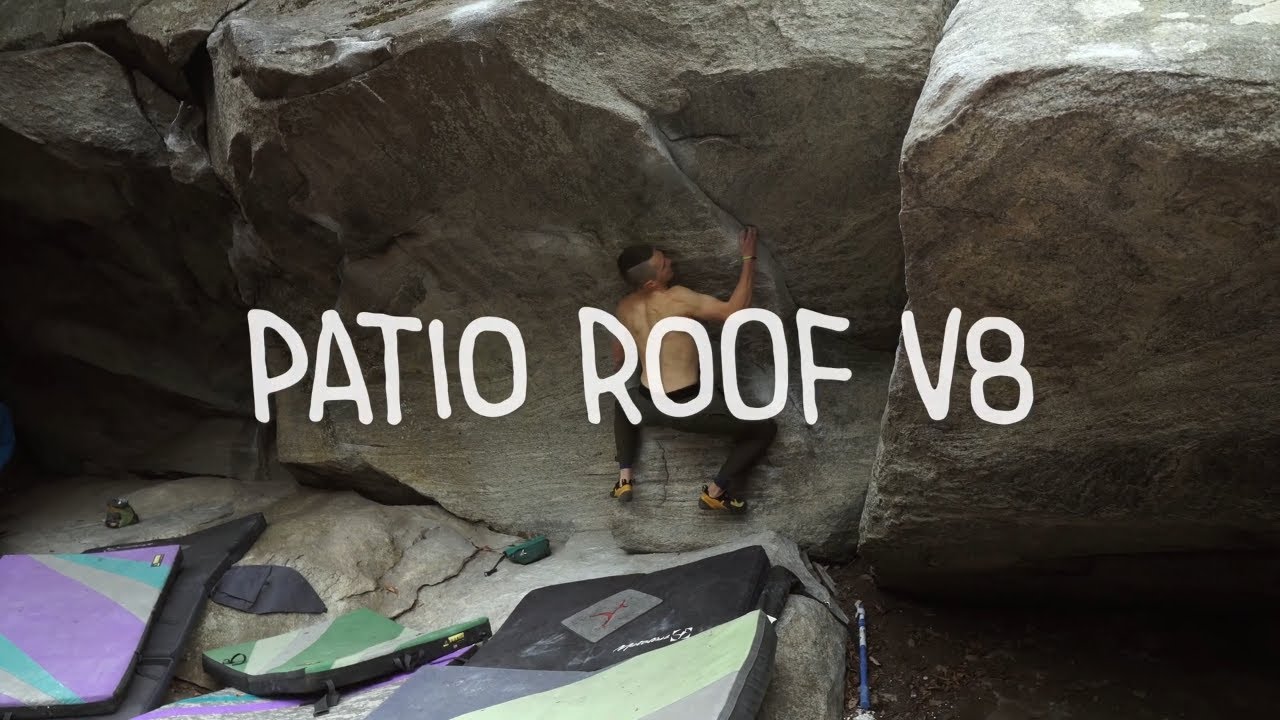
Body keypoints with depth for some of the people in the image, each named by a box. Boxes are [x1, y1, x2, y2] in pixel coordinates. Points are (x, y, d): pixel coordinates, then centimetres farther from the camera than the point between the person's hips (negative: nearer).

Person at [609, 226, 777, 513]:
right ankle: (716, 491, 3)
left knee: (622, 402, 41)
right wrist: (748, 258, -10)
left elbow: (618, 360, 17)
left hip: (648, 406, 5)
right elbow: (735, 311, -17)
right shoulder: (677, 299, -18)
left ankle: (624, 478, 27)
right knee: (765, 429, 10)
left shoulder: (624, 308, 1)